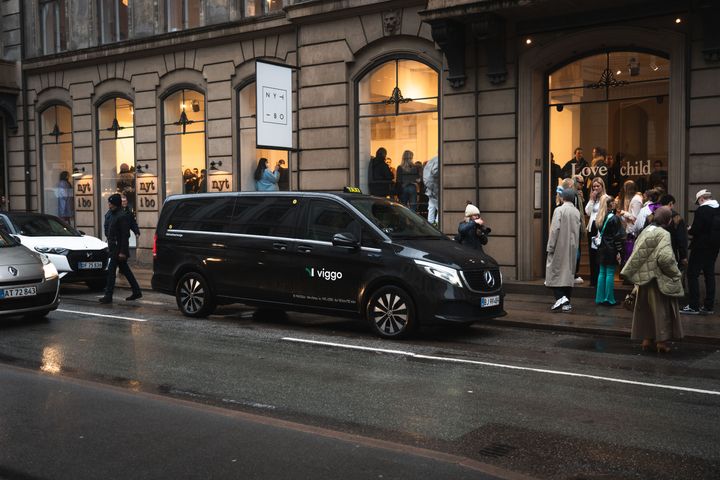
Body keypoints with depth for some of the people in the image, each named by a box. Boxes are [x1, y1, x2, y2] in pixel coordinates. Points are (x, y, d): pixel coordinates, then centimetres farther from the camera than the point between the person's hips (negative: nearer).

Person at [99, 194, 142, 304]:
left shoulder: (122, 216, -16)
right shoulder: (109, 214, 11)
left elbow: (125, 235, -18)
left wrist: (122, 251, -20)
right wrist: (109, 245, 15)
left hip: (119, 248, -9)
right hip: (113, 247, 9)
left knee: (111, 270, -8)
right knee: (125, 269, 14)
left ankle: (108, 296, -4)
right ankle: (136, 291, 23)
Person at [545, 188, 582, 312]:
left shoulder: (559, 210, -11)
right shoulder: (577, 212, 5)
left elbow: (555, 229, -15)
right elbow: (579, 230, 6)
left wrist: (550, 247, -11)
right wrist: (575, 244, 15)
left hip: (560, 247, -5)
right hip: (572, 248, 5)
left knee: (555, 272, 2)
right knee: (569, 273, 10)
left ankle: (560, 297, -15)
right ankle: (567, 303, 12)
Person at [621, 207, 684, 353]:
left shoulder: (646, 231, 6)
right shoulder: (663, 234, -16)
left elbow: (637, 255, 10)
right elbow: (665, 258, -25)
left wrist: (642, 271, 15)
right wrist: (676, 273, -11)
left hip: (644, 277, 7)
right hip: (659, 279, -7)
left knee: (646, 308, 13)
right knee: (661, 308, 3)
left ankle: (646, 338, 18)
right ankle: (661, 341, 7)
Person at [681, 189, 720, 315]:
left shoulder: (701, 210, -16)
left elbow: (695, 230, -20)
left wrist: (689, 231, 1)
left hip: (701, 247, -7)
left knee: (692, 275, -1)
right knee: (709, 274, 12)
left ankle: (693, 306, -2)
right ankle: (709, 306, 14)